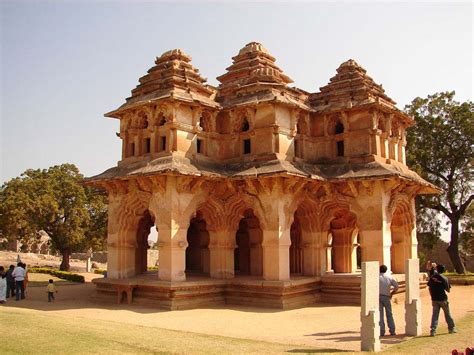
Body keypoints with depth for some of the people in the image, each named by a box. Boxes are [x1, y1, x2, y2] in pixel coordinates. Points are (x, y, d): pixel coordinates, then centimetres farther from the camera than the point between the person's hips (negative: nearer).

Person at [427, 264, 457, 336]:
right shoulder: (445, 278, -11)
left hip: (434, 299, 2)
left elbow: (430, 288, 1)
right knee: (447, 314, 15)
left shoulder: (432, 277, -2)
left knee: (435, 315, 4)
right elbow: (448, 290, -9)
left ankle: (433, 331, -4)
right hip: (443, 299, -2)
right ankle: (451, 328, 29)